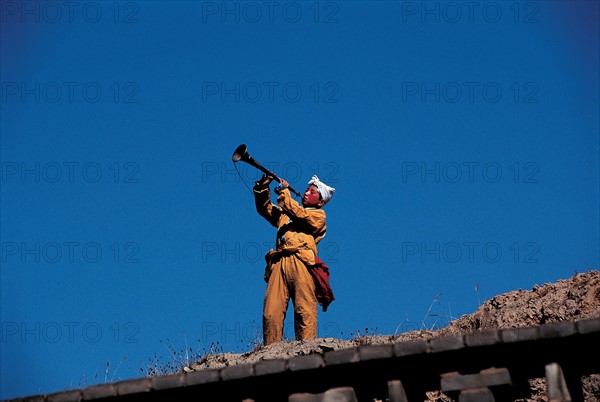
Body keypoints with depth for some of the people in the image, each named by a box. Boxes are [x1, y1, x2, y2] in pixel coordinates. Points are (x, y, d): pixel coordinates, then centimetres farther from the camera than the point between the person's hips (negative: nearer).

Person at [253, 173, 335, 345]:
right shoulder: (285, 213, 34)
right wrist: (262, 189, 16)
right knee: (271, 313, -8)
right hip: (279, 263, 4)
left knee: (304, 311, -13)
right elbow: (265, 208, 31)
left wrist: (283, 192, 4)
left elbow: (299, 214, -1)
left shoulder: (319, 215, 16)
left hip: (301, 262, -4)